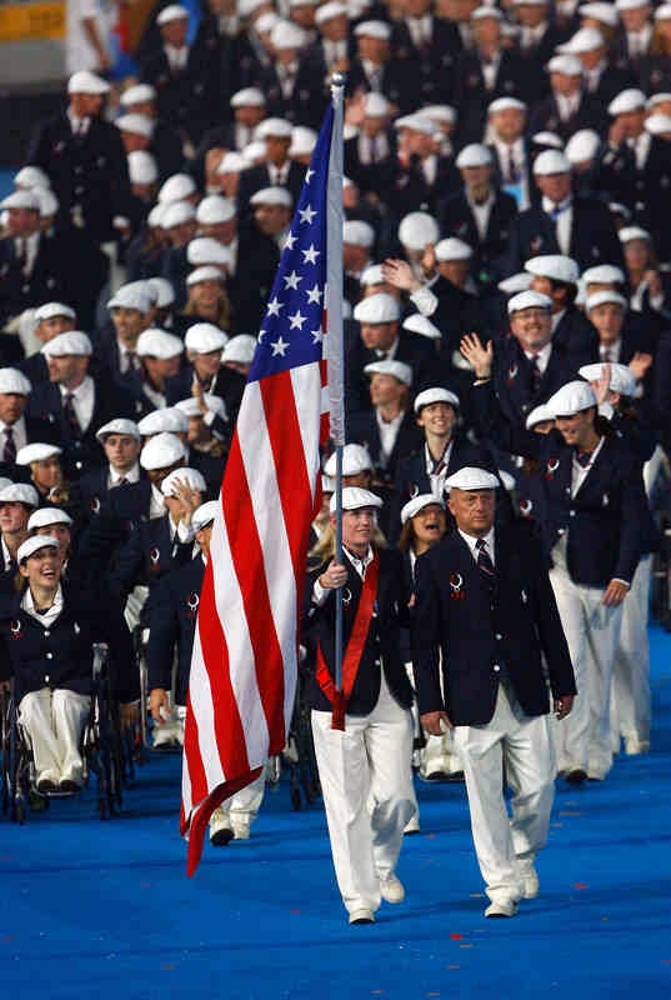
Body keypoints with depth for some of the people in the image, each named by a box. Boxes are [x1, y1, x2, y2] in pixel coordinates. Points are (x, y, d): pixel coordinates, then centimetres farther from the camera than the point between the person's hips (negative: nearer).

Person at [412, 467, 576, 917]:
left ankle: (523, 854, 31)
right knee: (484, 796, -1)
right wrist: (430, 703, -4)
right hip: (471, 701, -2)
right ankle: (502, 887, 8)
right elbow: (424, 639, 1)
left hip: (526, 693, 2)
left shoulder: (523, 548, 7)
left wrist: (564, 681, 9)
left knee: (538, 786, 2)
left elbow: (548, 618, 10)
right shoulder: (434, 564, 0)